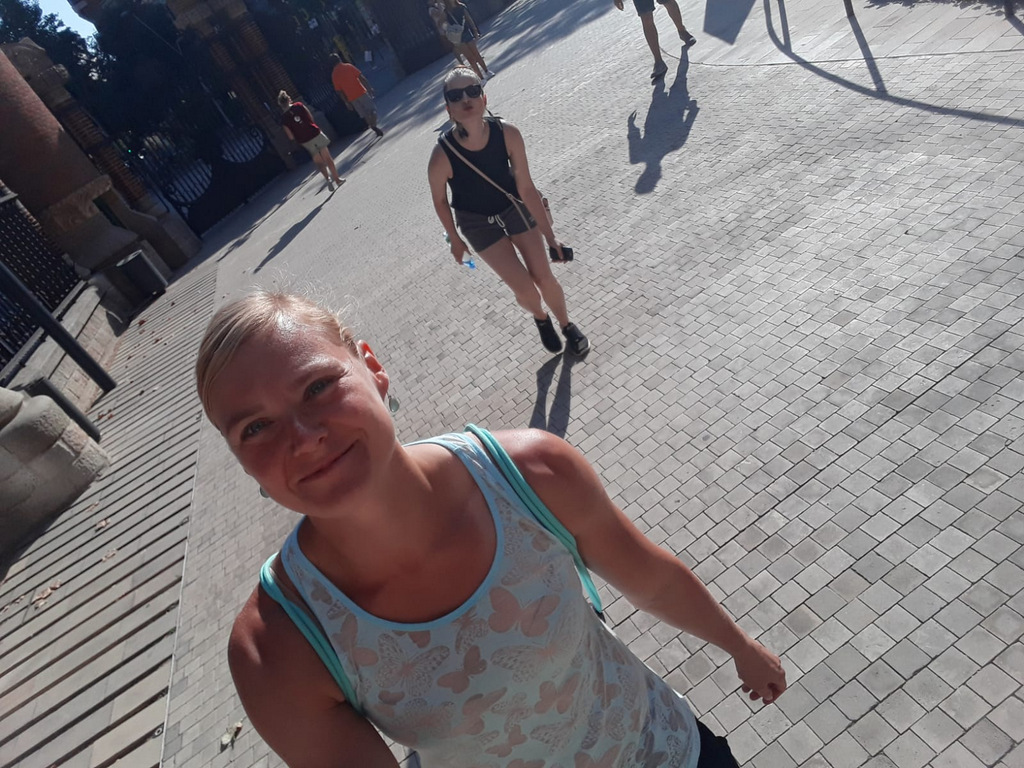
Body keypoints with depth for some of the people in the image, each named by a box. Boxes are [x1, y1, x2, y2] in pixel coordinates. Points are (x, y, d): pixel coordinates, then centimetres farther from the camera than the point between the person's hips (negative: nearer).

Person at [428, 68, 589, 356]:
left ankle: (567, 325, 33)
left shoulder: (508, 134, -26)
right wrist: (455, 240, 1)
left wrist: (549, 235, -14)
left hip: (515, 208, 2)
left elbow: (526, 188, -18)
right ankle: (541, 319, 30)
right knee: (523, 287, -7)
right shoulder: (442, 157, -31)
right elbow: (440, 201, -12)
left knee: (544, 277, 3)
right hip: (479, 224, -1)